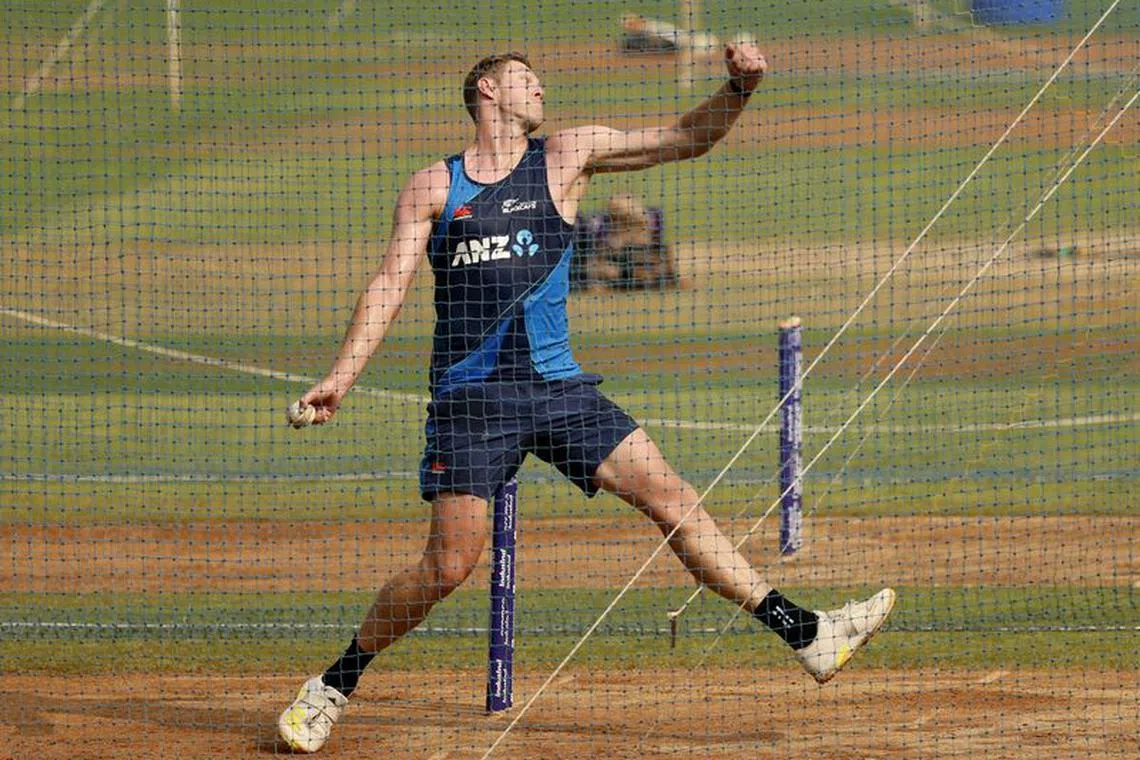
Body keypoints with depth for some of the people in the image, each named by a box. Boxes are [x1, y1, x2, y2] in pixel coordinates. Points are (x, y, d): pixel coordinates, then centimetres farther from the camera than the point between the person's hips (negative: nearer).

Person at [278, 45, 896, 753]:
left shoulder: (565, 156, 11)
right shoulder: (432, 187, 7)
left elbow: (685, 139, 10)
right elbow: (391, 284, 3)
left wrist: (739, 88, -8)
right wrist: (342, 376, -9)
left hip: (557, 386, 2)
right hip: (470, 395, -2)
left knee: (671, 497, -5)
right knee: (449, 566, -9)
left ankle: (804, 634, -4)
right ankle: (335, 684, 9)